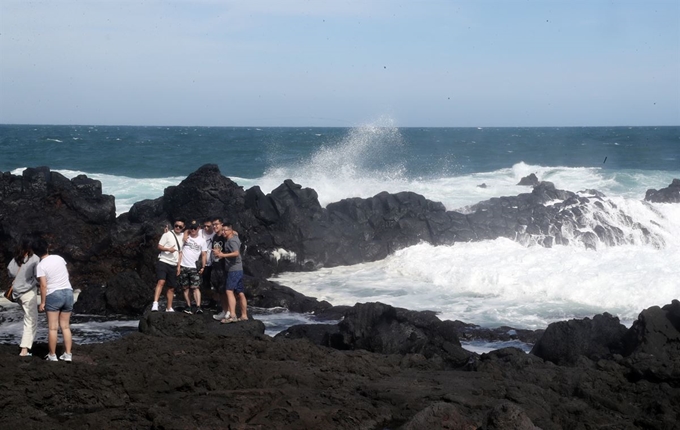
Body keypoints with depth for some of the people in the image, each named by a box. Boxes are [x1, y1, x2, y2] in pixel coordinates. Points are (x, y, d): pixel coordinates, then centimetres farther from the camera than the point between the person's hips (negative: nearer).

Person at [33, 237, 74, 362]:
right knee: (65, 326, 9)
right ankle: (68, 354, 6)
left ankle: (52, 355, 2)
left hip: (53, 295, -5)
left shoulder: (40, 266, -10)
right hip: (68, 292, 5)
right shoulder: (58, 258, 5)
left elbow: (43, 285, -14)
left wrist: (42, 302, -8)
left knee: (53, 327, 0)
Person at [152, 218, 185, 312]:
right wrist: (168, 249, -23)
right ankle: (155, 304, -31)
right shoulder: (167, 234, -2)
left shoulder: (182, 237, 14)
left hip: (174, 265, 6)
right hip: (163, 262, -6)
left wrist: (179, 266, 17)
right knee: (161, 282, -24)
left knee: (172, 287, 9)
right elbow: (159, 246, -6)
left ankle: (169, 308, 19)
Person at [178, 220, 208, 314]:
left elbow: (204, 255, 5)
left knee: (195, 287, -13)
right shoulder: (185, 238, 9)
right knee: (185, 288, 4)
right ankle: (188, 306, 11)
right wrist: (178, 265, 1)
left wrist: (203, 267, -6)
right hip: (183, 266, 2)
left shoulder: (202, 240, 8)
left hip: (194, 267, -2)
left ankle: (198, 307, -21)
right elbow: (180, 252, 8)